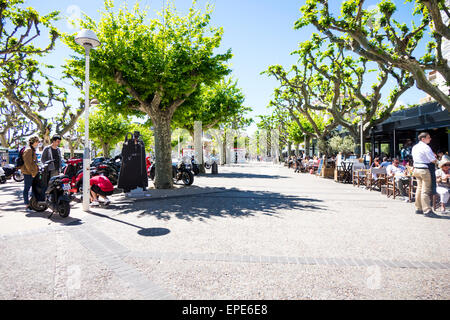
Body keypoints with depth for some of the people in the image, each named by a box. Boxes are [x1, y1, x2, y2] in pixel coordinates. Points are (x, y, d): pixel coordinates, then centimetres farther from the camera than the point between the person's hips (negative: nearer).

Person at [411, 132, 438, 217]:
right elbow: (434, 160, -14)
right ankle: (427, 210, -4)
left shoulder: (414, 147, 11)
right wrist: (433, 159, 8)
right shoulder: (426, 147, -14)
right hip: (425, 170, -9)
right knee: (426, 191, -6)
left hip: (416, 169, 9)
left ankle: (418, 208, 21)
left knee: (419, 188, 15)